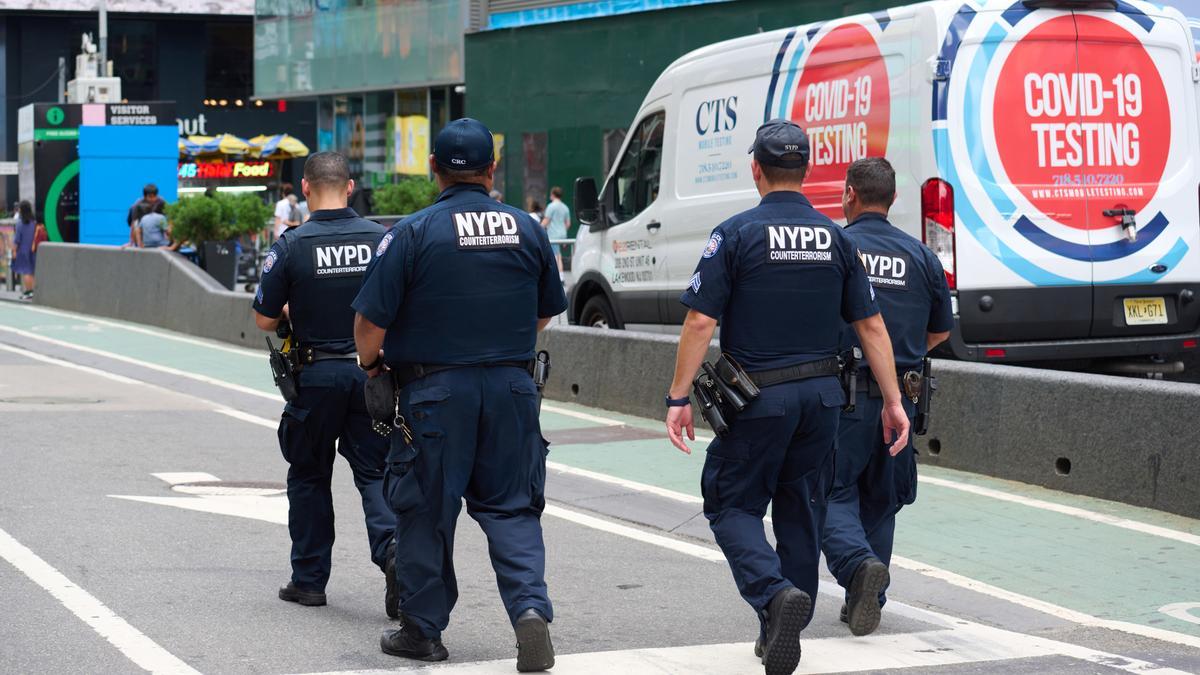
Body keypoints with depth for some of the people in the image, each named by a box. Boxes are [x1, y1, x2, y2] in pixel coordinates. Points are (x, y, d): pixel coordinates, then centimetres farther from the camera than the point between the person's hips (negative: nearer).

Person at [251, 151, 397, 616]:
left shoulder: (291, 246, -9)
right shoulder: (382, 239, -3)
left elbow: (265, 320, -5)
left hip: (316, 373, -1)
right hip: (372, 371, 2)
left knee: (309, 476, 13)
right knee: (374, 470, 8)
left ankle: (309, 578, 18)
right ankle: (392, 546, -19)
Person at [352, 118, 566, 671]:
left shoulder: (412, 233, -10)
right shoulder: (527, 230, 3)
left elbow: (371, 320, -10)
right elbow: (547, 310, 16)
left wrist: (372, 363, 11)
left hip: (435, 391, -3)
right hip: (512, 387, 3)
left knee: (426, 511, 9)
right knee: (511, 507, 10)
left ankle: (424, 629, 18)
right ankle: (530, 607, -10)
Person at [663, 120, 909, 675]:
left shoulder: (736, 234, -8)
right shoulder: (835, 238, 5)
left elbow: (701, 321, -13)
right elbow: (870, 324, 4)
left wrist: (678, 397, -8)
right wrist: (893, 400, 8)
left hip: (759, 396, -4)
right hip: (822, 394, 4)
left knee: (732, 506, 6)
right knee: (800, 512, 14)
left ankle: (776, 594, -20)